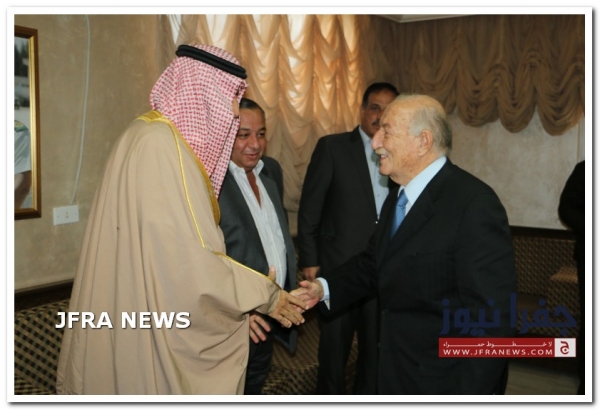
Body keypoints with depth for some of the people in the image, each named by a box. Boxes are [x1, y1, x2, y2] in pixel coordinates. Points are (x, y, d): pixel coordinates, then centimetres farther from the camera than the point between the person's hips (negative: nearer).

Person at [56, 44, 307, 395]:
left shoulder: (153, 135, 9)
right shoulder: (164, 146, -21)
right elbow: (190, 262, -24)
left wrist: (242, 305, 12)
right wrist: (263, 295, -12)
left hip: (141, 313, 9)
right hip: (152, 323, -9)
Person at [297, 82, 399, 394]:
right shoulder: (332, 147, -4)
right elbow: (309, 210, -5)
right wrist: (309, 261, -8)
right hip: (339, 267, -3)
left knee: (376, 347, 15)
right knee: (334, 348, 11)